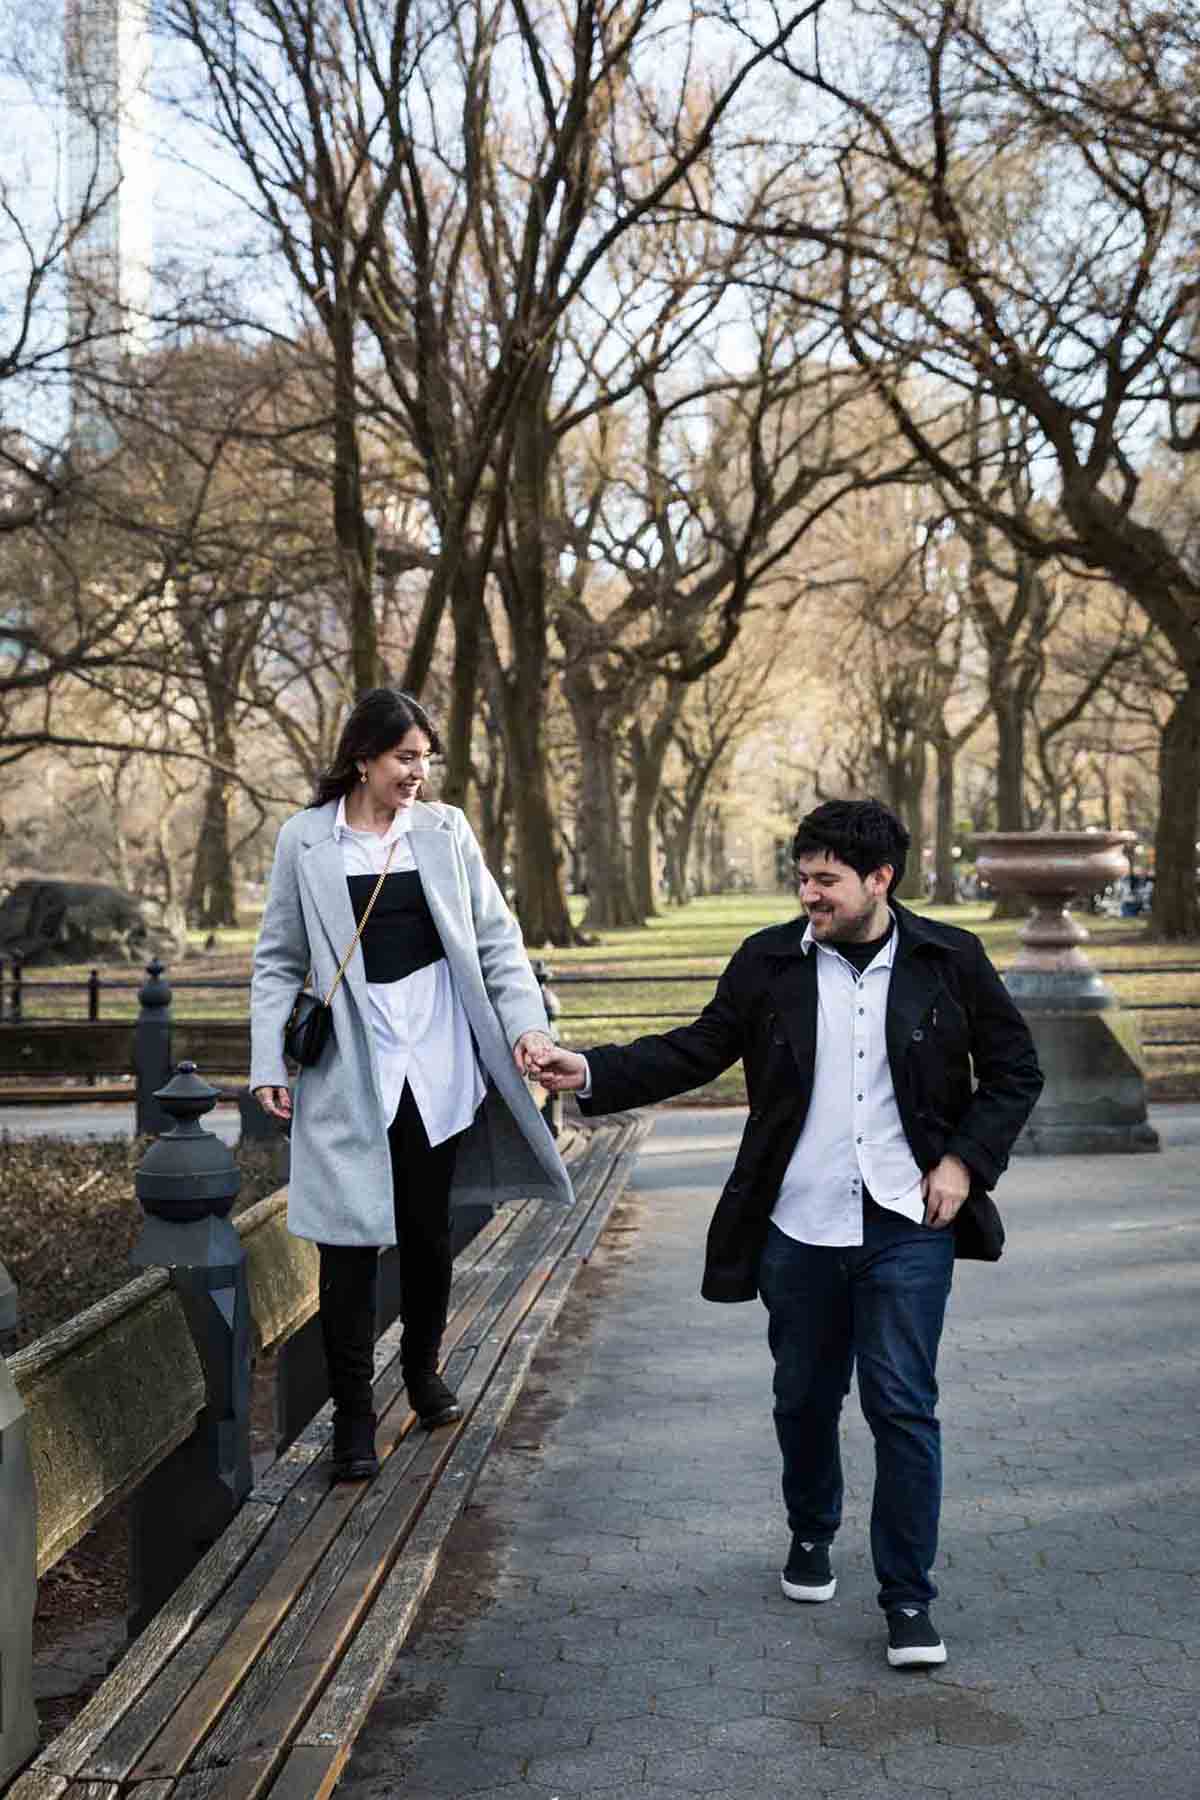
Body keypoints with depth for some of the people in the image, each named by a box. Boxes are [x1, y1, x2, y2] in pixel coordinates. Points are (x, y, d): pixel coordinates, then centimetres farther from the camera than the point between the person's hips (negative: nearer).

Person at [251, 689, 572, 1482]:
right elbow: (280, 962, 5)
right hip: (349, 1072, -2)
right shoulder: (305, 841, 1)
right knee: (351, 1242, -2)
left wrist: (526, 1024, -7)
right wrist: (269, 1062, -4)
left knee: (429, 1231, 11)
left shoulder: (445, 830, 4)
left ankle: (424, 1370, 33)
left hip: (439, 1065, 2)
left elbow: (497, 938, 5)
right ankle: (353, 1414, 10)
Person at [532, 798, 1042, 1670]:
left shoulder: (949, 960, -3)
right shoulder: (769, 962, 0)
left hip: (906, 1226, -2)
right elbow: (699, 1049, 4)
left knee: (903, 1405, -3)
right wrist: (593, 1073, -9)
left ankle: (909, 1597, 8)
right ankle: (812, 1534, 41)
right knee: (805, 1397, 15)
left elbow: (1014, 1066, 6)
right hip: (797, 1229, 2)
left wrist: (967, 1160, -5)